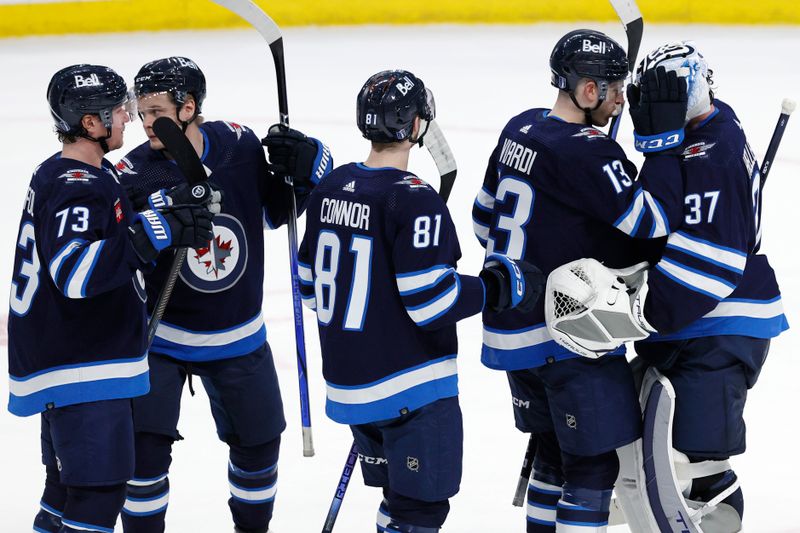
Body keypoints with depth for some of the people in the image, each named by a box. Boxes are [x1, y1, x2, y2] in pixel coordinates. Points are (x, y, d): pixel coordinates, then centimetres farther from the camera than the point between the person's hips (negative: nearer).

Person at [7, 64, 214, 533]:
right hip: (81, 370, -11)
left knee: (71, 484, 18)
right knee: (100, 483, -10)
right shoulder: (77, 187, -21)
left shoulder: (70, 175, 12)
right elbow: (76, 272, -34)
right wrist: (157, 231, -33)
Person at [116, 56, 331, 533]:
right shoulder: (134, 175, -19)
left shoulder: (240, 144, -12)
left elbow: (276, 210, 5)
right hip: (160, 336, -3)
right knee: (146, 448, -11)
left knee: (258, 440, 17)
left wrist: (306, 167, -14)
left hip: (238, 337, 3)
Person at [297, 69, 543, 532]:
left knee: (399, 495, 20)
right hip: (411, 390, -8)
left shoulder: (331, 189, 5)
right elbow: (431, 301, -22)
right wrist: (502, 285, -10)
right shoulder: (414, 199, -19)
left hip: (349, 382, 8)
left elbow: (311, 285, 12)